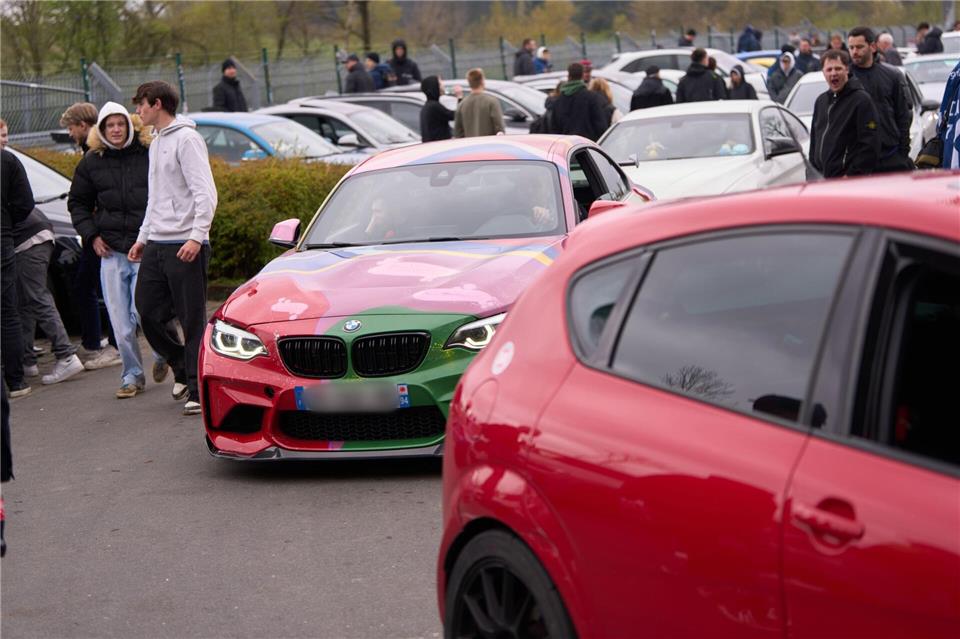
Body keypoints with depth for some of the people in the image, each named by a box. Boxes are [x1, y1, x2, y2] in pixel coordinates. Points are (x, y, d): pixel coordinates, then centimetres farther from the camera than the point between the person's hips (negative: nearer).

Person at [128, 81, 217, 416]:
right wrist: (143, 237, 22)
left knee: (193, 319, -4)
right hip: (157, 245, 9)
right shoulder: (156, 143, 19)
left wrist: (197, 236, -24)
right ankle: (183, 367, 25)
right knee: (147, 311, 7)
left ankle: (199, 390, 1)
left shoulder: (186, 139, -8)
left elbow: (205, 193, -16)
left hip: (185, 245, -9)